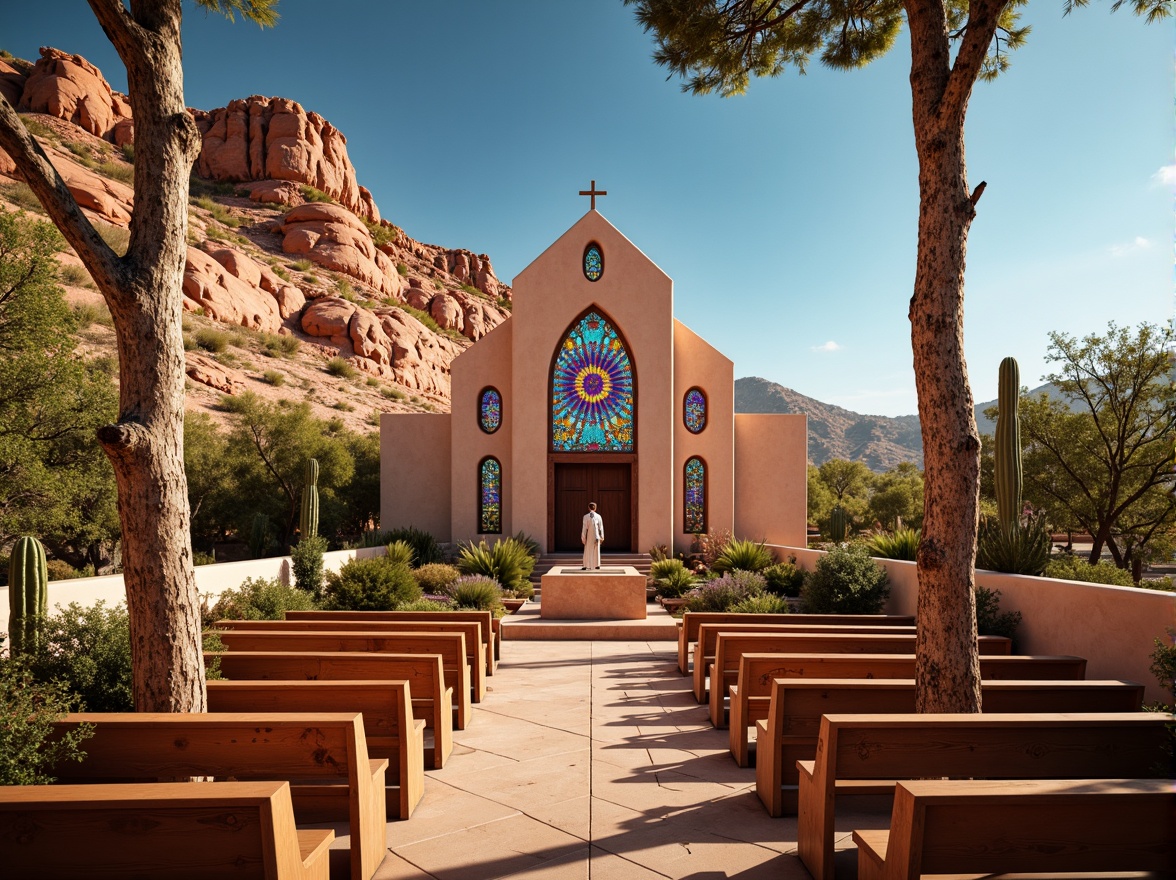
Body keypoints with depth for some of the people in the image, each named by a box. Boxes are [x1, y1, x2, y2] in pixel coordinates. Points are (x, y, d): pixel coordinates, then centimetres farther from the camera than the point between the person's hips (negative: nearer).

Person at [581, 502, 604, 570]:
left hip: (589, 536, -2)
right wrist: (602, 537, 8)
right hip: (596, 536, 2)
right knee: (596, 551, 12)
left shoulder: (586, 516, -9)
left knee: (587, 551, 4)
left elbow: (584, 528, -9)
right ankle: (597, 565, 12)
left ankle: (586, 566, 2)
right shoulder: (598, 516, -2)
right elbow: (601, 528, 1)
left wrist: (583, 538, -4)